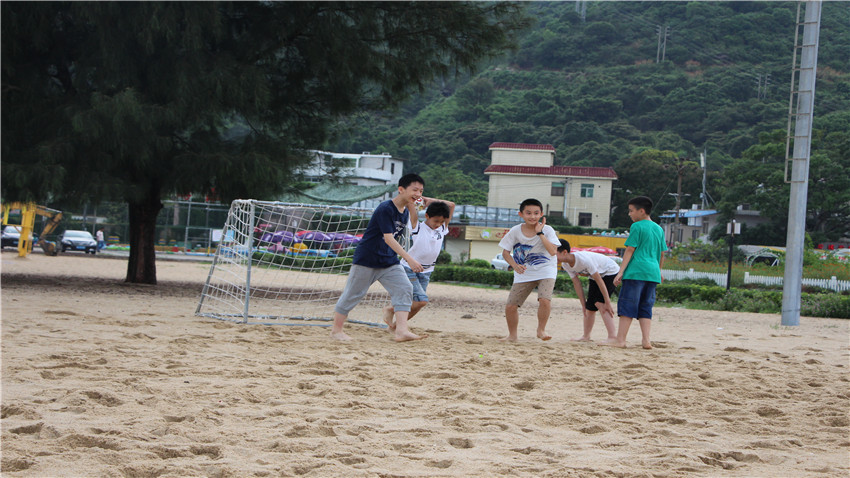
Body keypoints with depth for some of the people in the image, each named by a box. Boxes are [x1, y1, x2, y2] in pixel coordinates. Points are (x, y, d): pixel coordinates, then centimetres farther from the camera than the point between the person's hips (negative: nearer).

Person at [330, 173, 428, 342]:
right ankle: (336, 329, 19)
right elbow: (388, 238, -29)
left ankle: (401, 330, -19)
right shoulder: (385, 209, -21)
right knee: (353, 293, 3)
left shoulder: (406, 212, 6)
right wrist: (409, 259, -34)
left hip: (389, 262, 7)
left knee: (405, 289, -12)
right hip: (366, 259, -7)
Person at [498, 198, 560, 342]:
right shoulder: (515, 231, -6)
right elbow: (505, 251, 2)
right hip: (523, 274, 2)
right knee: (510, 306, -3)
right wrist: (515, 265, -16)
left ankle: (541, 330, -2)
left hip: (545, 272, -2)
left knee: (544, 300, -26)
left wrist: (540, 233, -23)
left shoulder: (547, 230, -11)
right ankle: (512, 335, 21)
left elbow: (553, 251, -24)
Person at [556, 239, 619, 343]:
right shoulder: (565, 265, -12)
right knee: (589, 307, 9)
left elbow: (599, 281, -31)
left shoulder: (583, 259, -36)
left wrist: (607, 303, -28)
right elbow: (577, 283, -3)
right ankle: (586, 336, 25)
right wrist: (583, 304, -2)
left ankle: (613, 337, -26)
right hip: (594, 275, 8)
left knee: (599, 303, -23)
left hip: (611, 272, -8)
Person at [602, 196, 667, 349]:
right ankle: (646, 340, 1)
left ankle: (620, 339, -5)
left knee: (627, 305, -4)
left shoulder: (637, 227, -4)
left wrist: (621, 271, -10)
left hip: (636, 272, -7)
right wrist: (659, 271, 33)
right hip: (653, 273, 7)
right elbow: (661, 254, 21)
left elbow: (630, 250, -9)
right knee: (645, 307, 10)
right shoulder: (659, 229, 16)